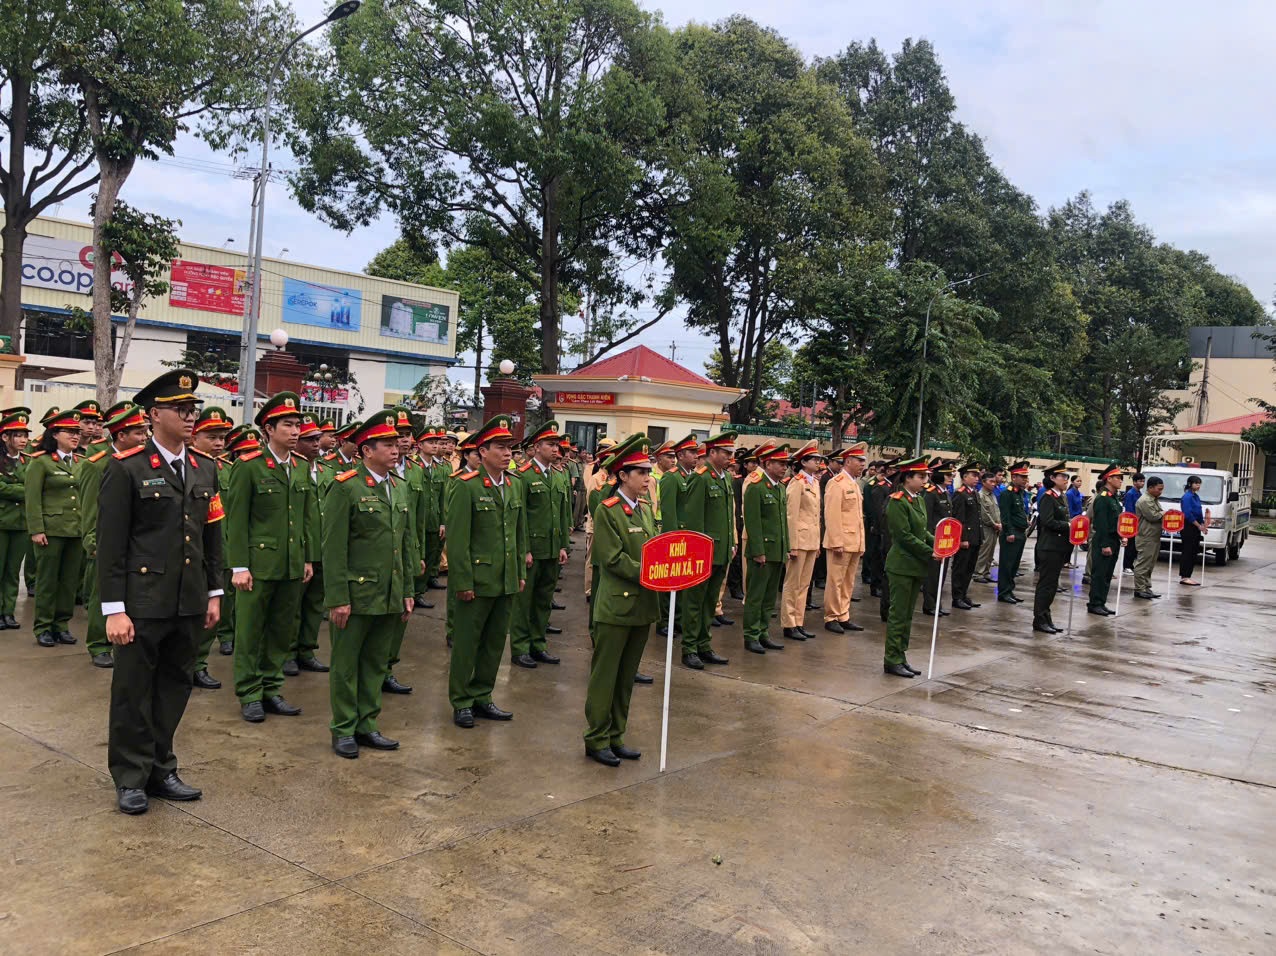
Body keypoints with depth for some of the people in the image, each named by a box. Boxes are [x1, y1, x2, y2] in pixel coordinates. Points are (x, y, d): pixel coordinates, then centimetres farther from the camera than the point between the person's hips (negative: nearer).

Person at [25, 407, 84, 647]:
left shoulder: (80, 463, 10)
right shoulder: (40, 462, -3)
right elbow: (33, 499, -7)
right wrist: (36, 530, -13)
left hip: (76, 531, 5)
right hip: (51, 530, -5)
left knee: (70, 580, 8)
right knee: (48, 580, 3)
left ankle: (61, 625, 18)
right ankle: (43, 628, 12)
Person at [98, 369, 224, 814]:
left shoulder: (204, 468, 8)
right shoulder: (126, 468, -9)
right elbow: (110, 544, -10)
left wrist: (214, 593, 12)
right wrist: (114, 609, -13)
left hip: (189, 603, 5)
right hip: (143, 604, -5)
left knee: (174, 688, 13)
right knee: (134, 691, 6)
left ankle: (161, 769, 28)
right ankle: (130, 778, 21)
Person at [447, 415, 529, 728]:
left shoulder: (514, 485, 9)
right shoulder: (466, 486, -12)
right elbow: (457, 538, -13)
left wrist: (521, 572, 13)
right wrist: (463, 582, -15)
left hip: (507, 581, 7)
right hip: (477, 580, -6)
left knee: (495, 642, 14)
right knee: (466, 643, 6)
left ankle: (481, 697, 28)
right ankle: (461, 703, 18)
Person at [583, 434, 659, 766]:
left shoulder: (645, 510, 12)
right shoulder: (607, 511, -10)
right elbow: (613, 558, -17)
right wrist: (646, 575, -22)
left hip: (642, 605, 7)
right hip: (616, 606, -7)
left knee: (627, 677, 14)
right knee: (605, 676, 3)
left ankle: (615, 736, 24)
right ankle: (597, 739, 13)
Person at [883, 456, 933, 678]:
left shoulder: (919, 500, 12)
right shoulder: (897, 501, -15)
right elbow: (904, 536, -19)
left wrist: (936, 543, 0)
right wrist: (930, 552, -18)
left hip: (916, 566, 9)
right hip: (901, 566, -9)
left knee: (907, 614, 13)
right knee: (898, 614, -2)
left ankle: (901, 657, 21)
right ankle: (892, 660, 5)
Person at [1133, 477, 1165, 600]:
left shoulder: (1155, 499, 19)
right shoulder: (1144, 500, -14)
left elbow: (1159, 514, 27)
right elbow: (1153, 516, -20)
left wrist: (1163, 514, 5)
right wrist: (1164, 513, -3)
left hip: (1154, 537, 10)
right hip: (1146, 537, -10)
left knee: (1150, 565, 13)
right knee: (1143, 564, -7)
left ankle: (1147, 587, 18)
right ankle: (1139, 589, -4)